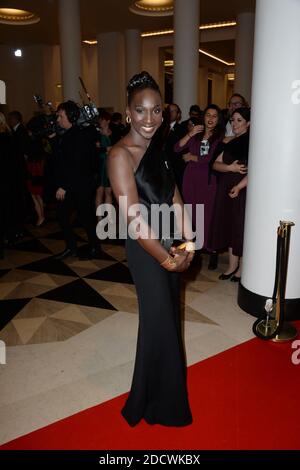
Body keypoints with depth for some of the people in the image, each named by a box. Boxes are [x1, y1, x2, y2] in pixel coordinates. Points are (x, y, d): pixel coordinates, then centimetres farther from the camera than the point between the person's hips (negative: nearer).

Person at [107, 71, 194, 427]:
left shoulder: (157, 149, 6)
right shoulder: (121, 154, -19)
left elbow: (174, 197, 5)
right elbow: (133, 218, -24)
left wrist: (188, 242, -5)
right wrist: (167, 259, -18)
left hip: (169, 245, 8)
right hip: (146, 250, -8)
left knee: (167, 314, 21)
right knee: (158, 320, 5)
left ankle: (161, 394, 47)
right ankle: (158, 405, 32)